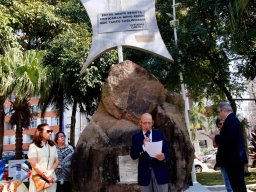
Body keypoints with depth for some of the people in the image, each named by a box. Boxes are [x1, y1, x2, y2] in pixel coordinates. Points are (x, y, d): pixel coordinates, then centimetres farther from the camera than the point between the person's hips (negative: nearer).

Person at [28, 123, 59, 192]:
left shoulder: (53, 146, 11)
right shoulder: (33, 146, -5)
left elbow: (56, 161, 7)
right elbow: (34, 164, -11)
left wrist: (50, 173, -10)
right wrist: (46, 176, -14)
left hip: (51, 179, 4)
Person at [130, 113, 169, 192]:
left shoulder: (159, 135, 6)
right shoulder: (136, 137, 3)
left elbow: (166, 152, 4)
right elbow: (133, 156, -5)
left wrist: (164, 157, -19)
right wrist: (143, 146, -18)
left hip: (159, 171, 1)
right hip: (144, 172, 0)